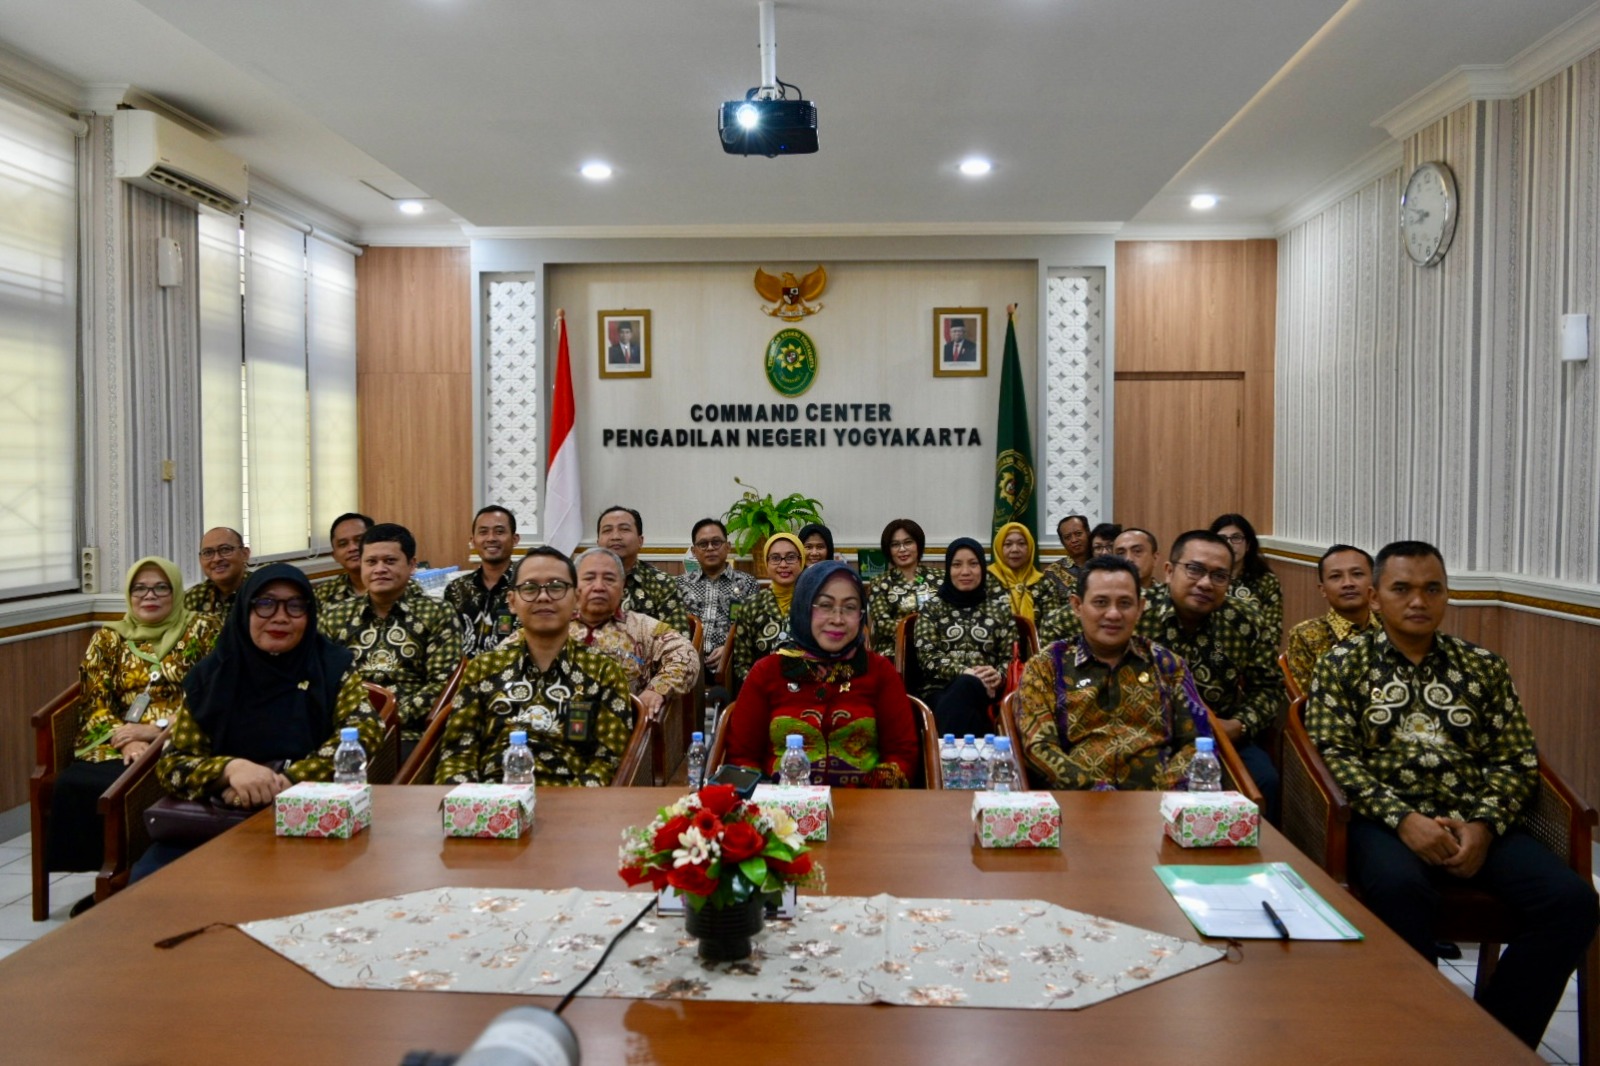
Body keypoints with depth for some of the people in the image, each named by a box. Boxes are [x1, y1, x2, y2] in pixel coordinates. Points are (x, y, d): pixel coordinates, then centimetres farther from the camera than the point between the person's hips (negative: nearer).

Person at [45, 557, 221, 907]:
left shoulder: (202, 629, 7)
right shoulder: (107, 639, 17)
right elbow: (93, 703, 8)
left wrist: (158, 729, -14)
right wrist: (125, 740, -11)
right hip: (114, 744, 4)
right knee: (71, 785, -26)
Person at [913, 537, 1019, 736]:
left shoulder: (1000, 609, 19)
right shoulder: (932, 609, 16)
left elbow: (1011, 657, 11)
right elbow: (926, 656, 3)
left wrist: (998, 675, -15)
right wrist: (963, 672, -15)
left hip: (984, 691, 1)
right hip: (940, 691, -1)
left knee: (966, 686, -40)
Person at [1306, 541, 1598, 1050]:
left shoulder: (1484, 666, 17)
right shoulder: (1343, 664, 8)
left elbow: (1517, 760, 11)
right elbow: (1334, 755, -2)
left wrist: (1483, 825, -8)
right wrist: (1403, 819, -16)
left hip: (1476, 823, 4)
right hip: (1386, 819, -4)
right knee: (1398, 889, -36)